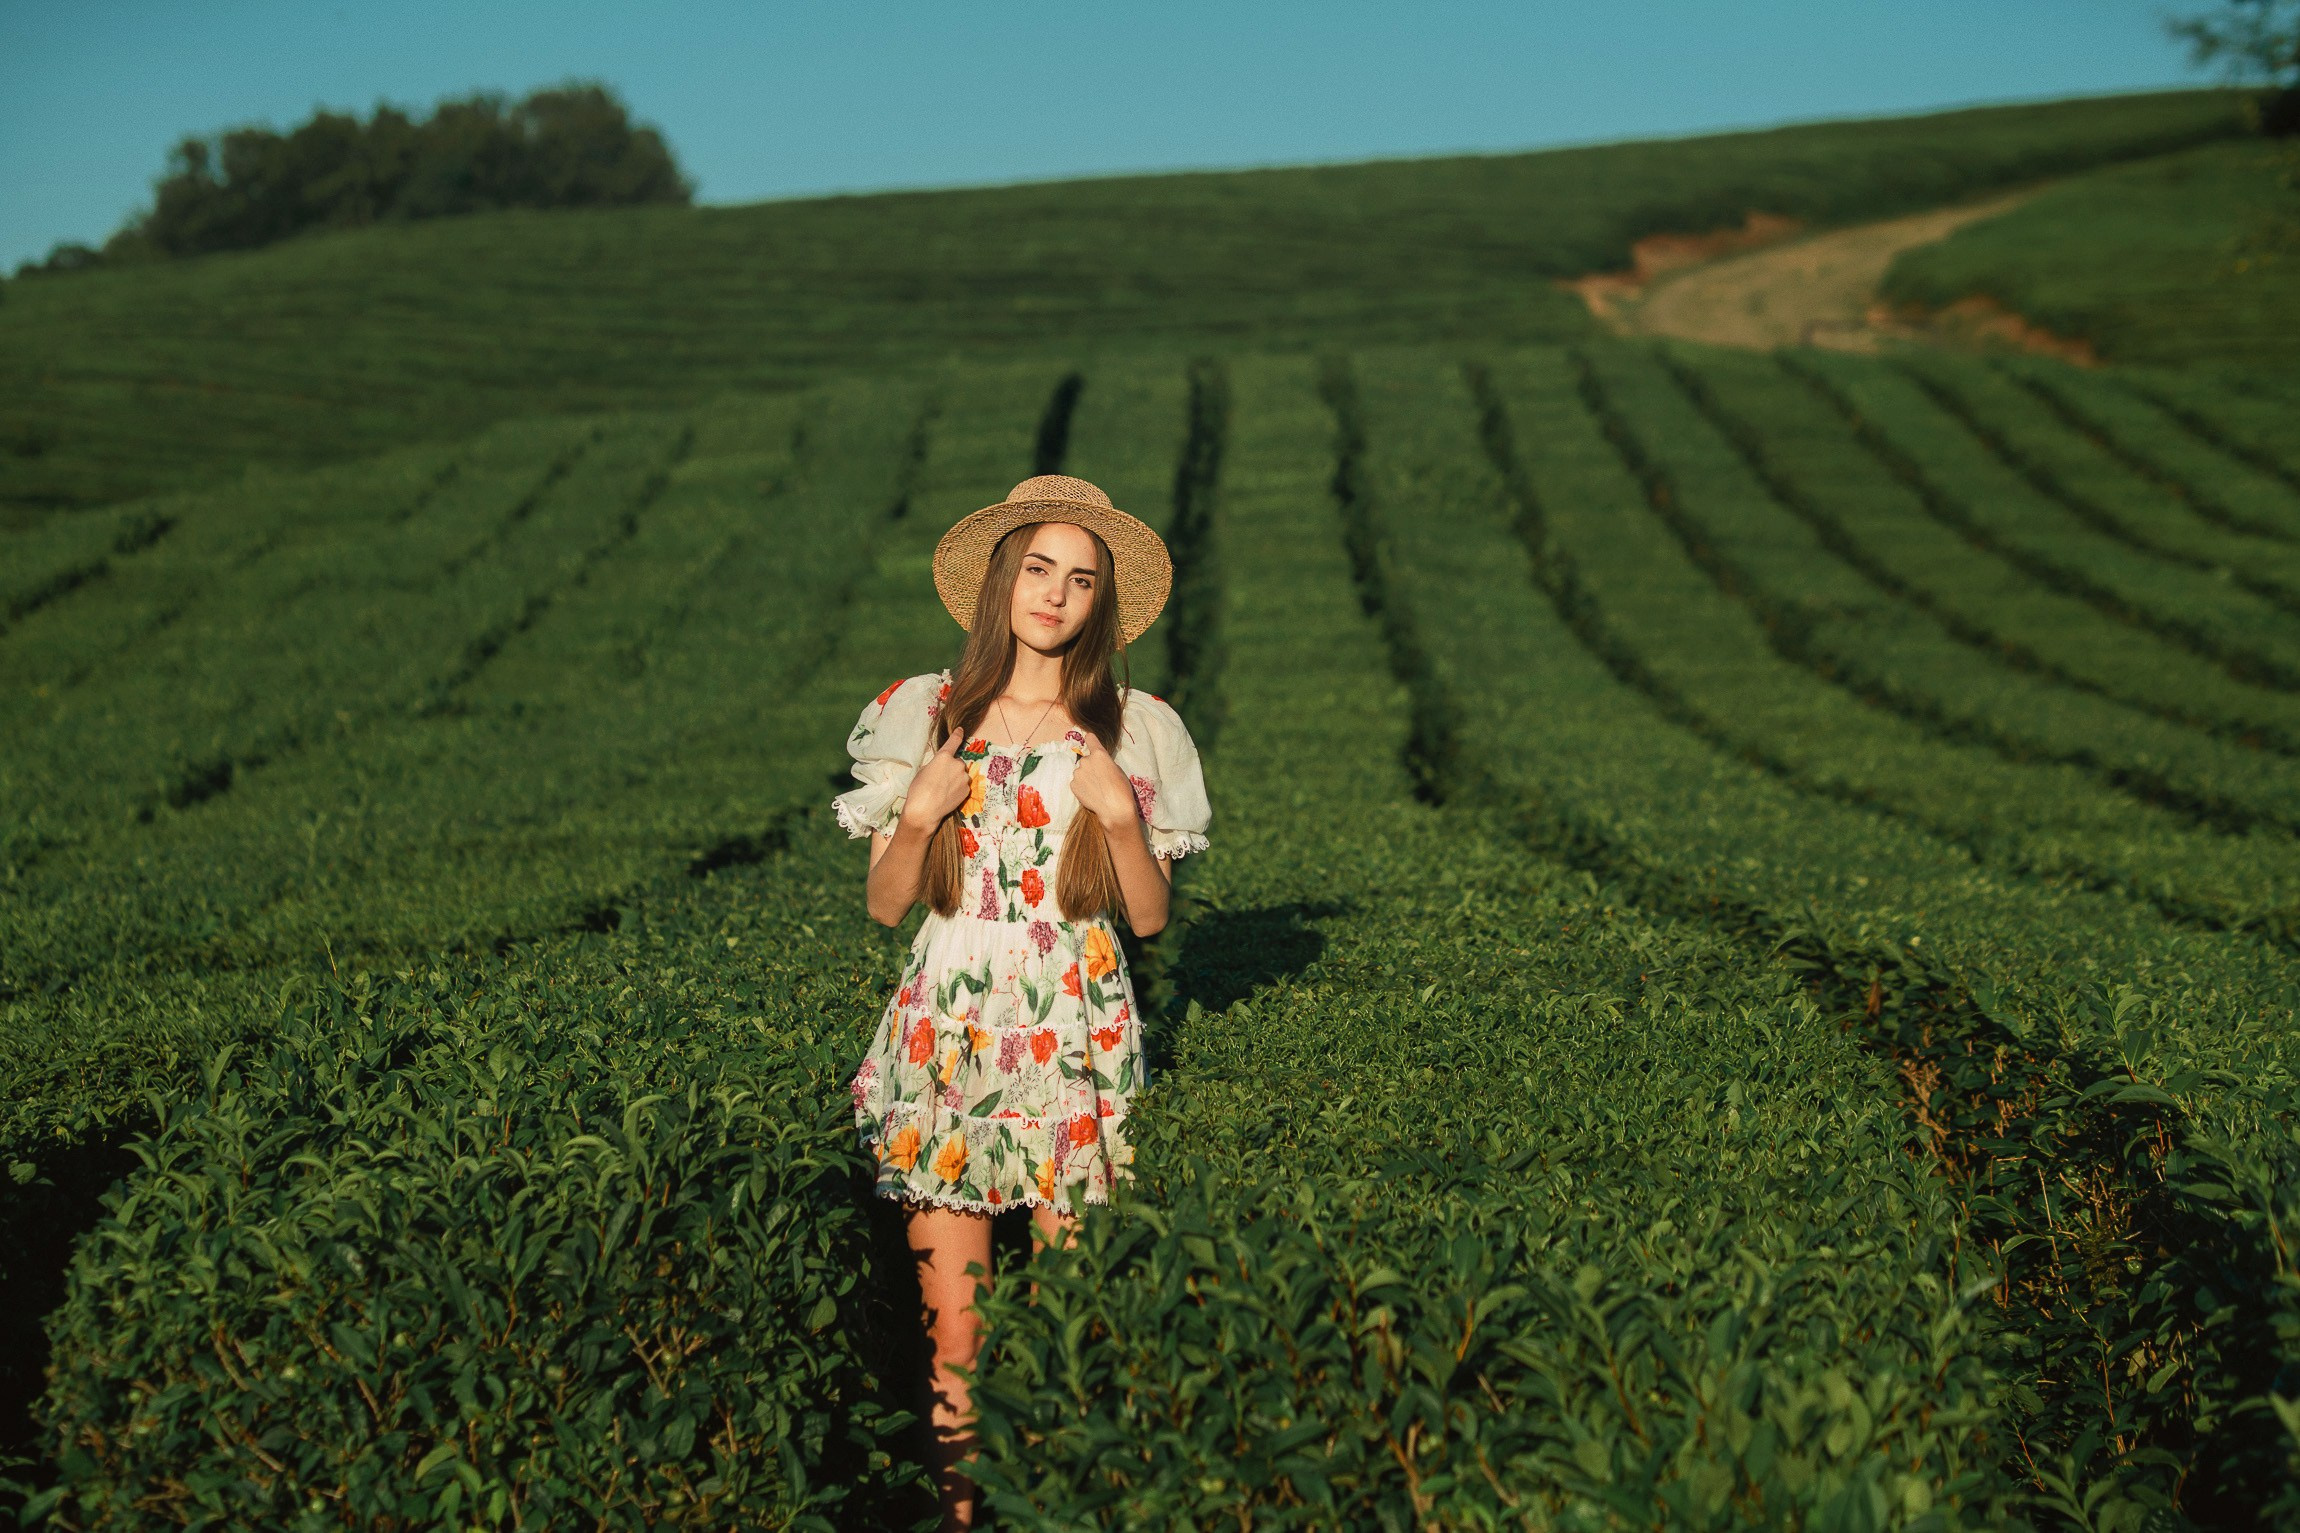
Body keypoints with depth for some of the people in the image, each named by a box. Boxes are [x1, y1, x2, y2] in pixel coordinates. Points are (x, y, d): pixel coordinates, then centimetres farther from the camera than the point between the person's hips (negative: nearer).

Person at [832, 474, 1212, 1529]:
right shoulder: (926, 716, 5)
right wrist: (919, 814, -10)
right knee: (952, 1332, -2)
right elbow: (886, 906, 7)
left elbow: (1150, 916, 4)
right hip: (948, 1037, 0)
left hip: (1075, 1041, 0)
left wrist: (1120, 813, -11)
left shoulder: (1131, 731, 4)